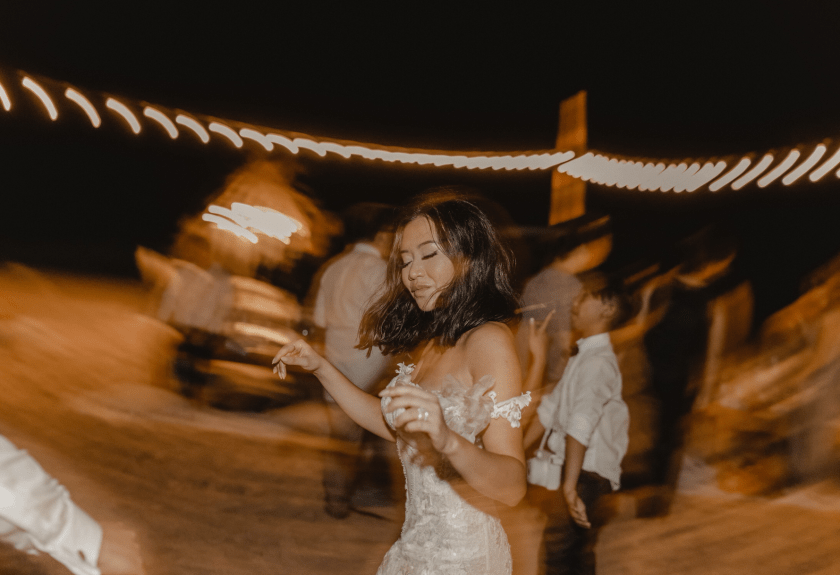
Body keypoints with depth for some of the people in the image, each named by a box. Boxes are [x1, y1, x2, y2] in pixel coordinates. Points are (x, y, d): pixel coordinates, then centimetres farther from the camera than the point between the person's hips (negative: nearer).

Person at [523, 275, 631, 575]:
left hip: (586, 474, -10)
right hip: (576, 471, 10)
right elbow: (551, 407, 15)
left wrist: (570, 485, -35)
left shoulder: (599, 362, -19)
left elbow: (581, 425, -28)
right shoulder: (581, 357, 13)